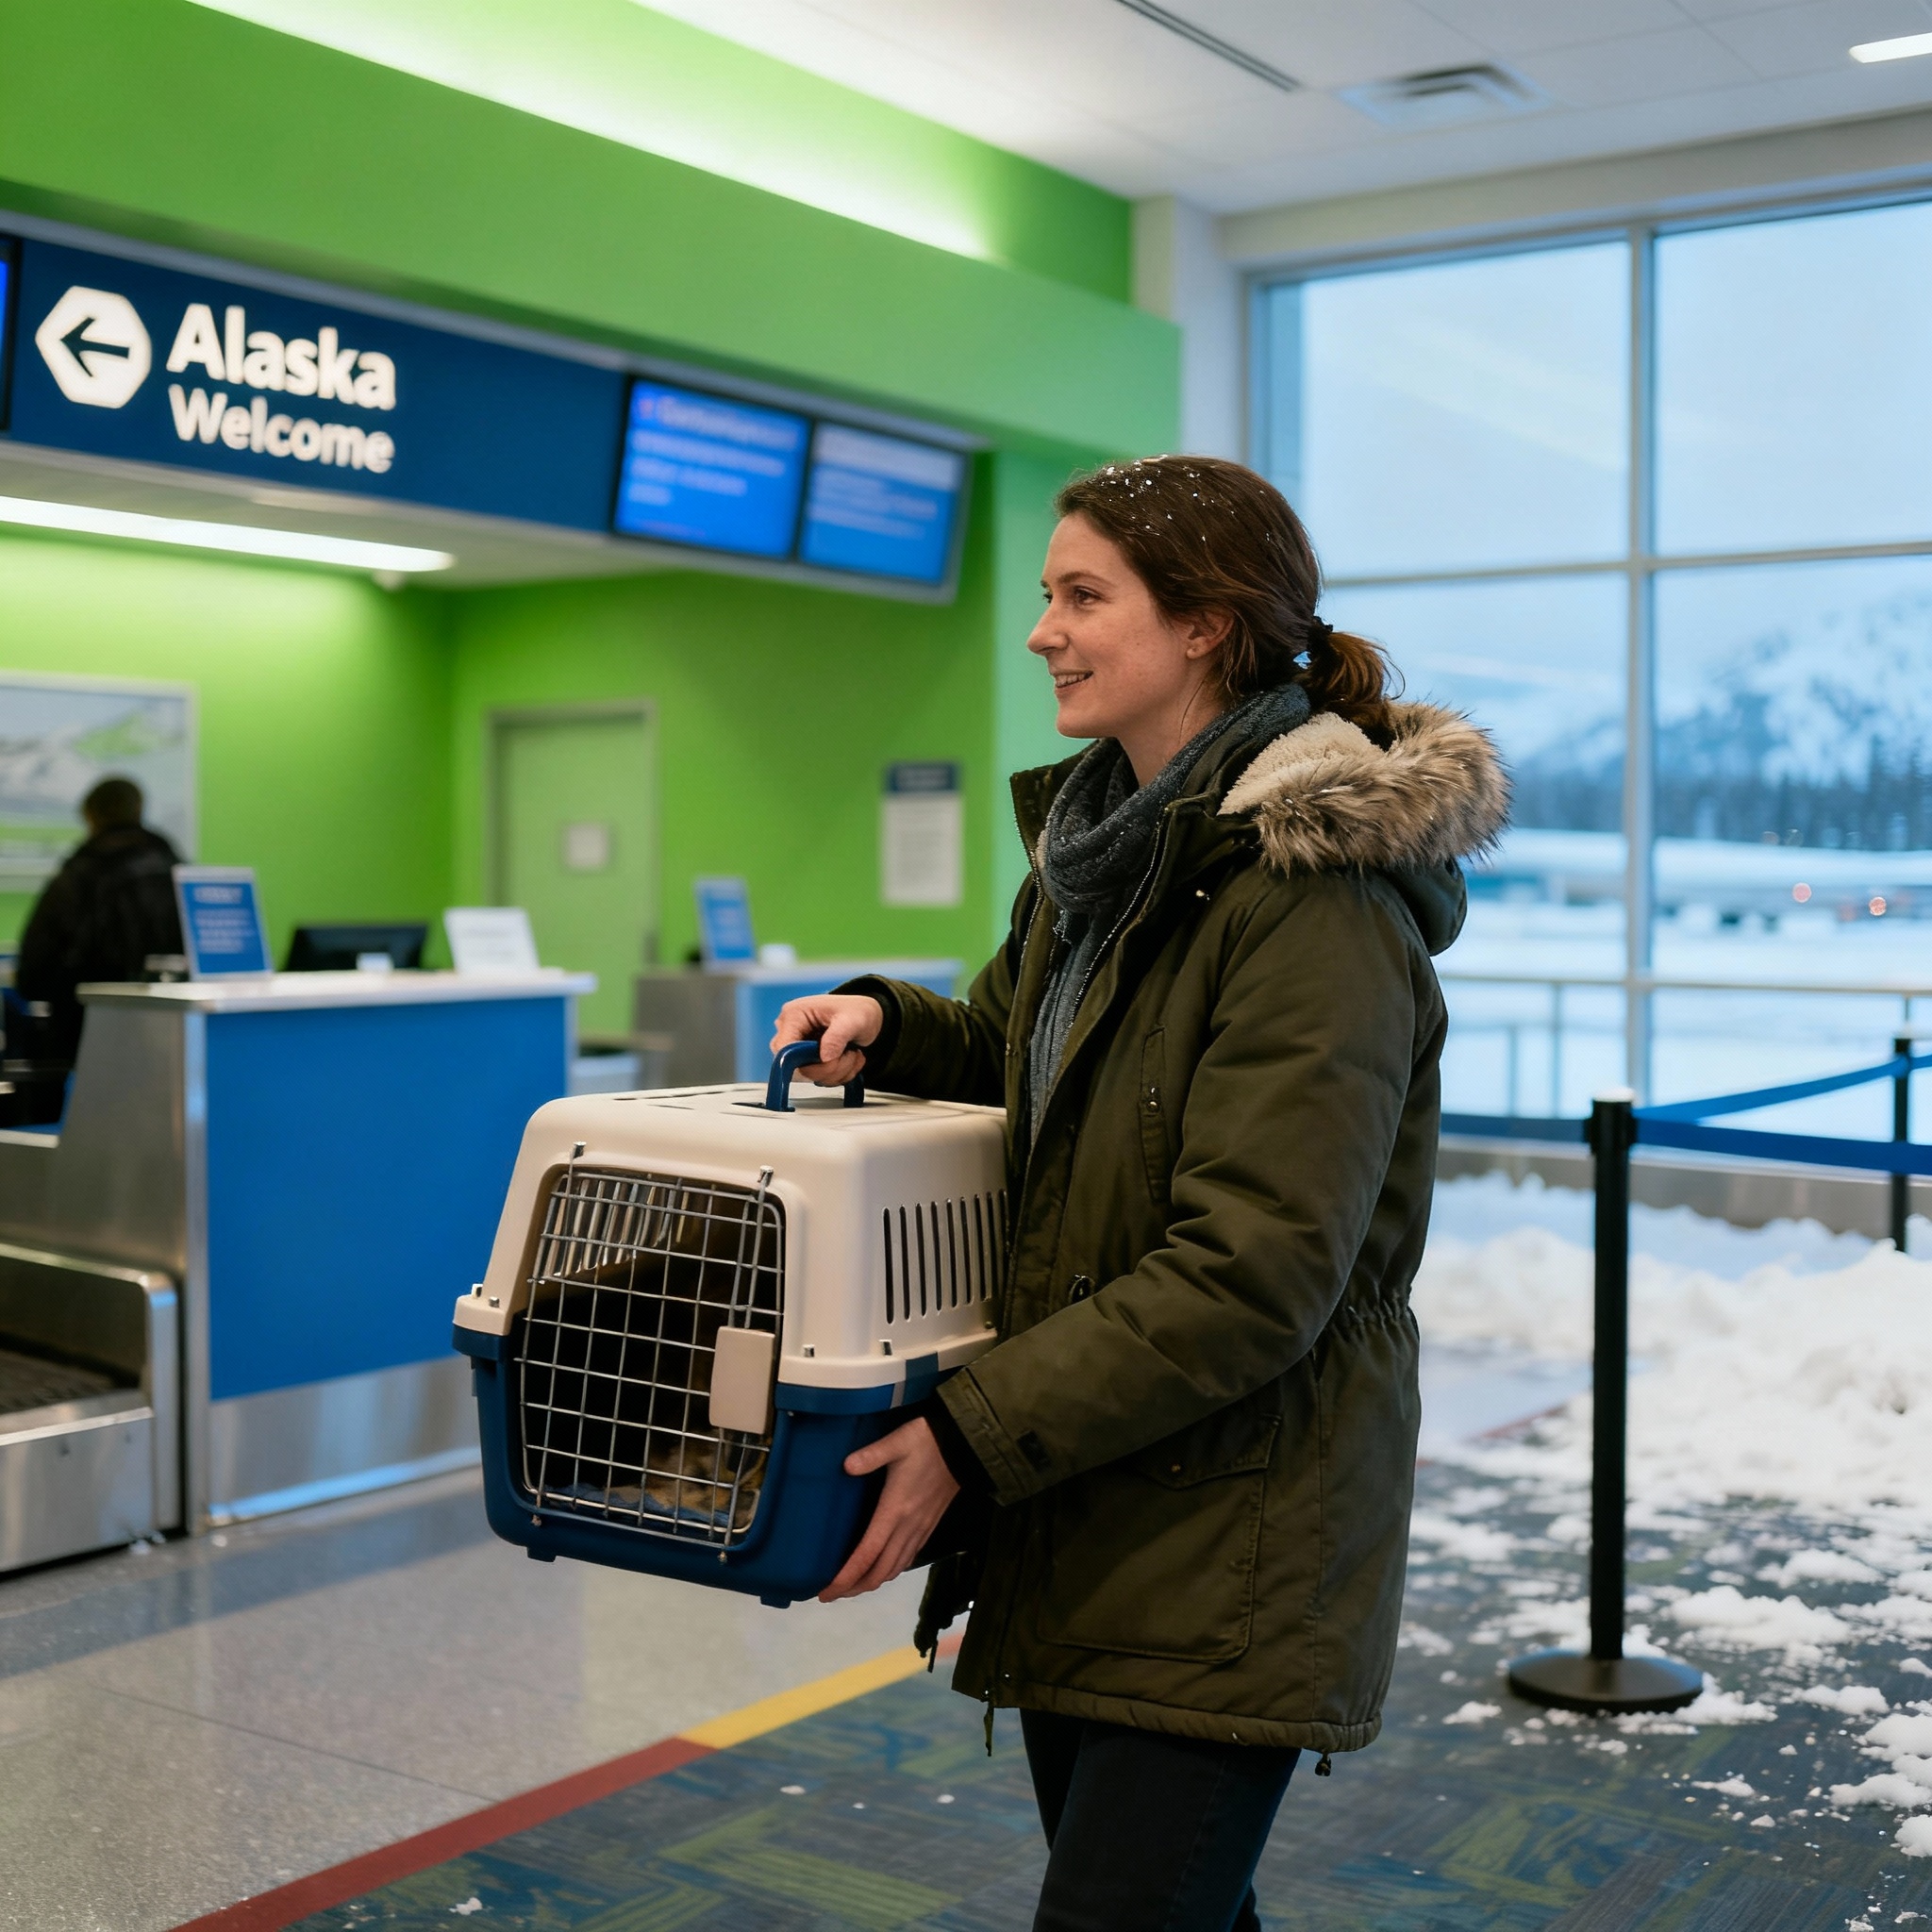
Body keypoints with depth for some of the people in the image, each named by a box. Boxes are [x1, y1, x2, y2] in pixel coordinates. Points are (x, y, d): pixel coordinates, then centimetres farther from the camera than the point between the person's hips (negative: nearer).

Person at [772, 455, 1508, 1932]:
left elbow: (1251, 1276, -23)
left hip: (1232, 1550, -8)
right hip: (1081, 1528, 8)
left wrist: (973, 1435, -21)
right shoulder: (1100, 843, 9)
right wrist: (888, 1024, 3)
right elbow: (1015, 1051, 25)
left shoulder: (1317, 893, -19)